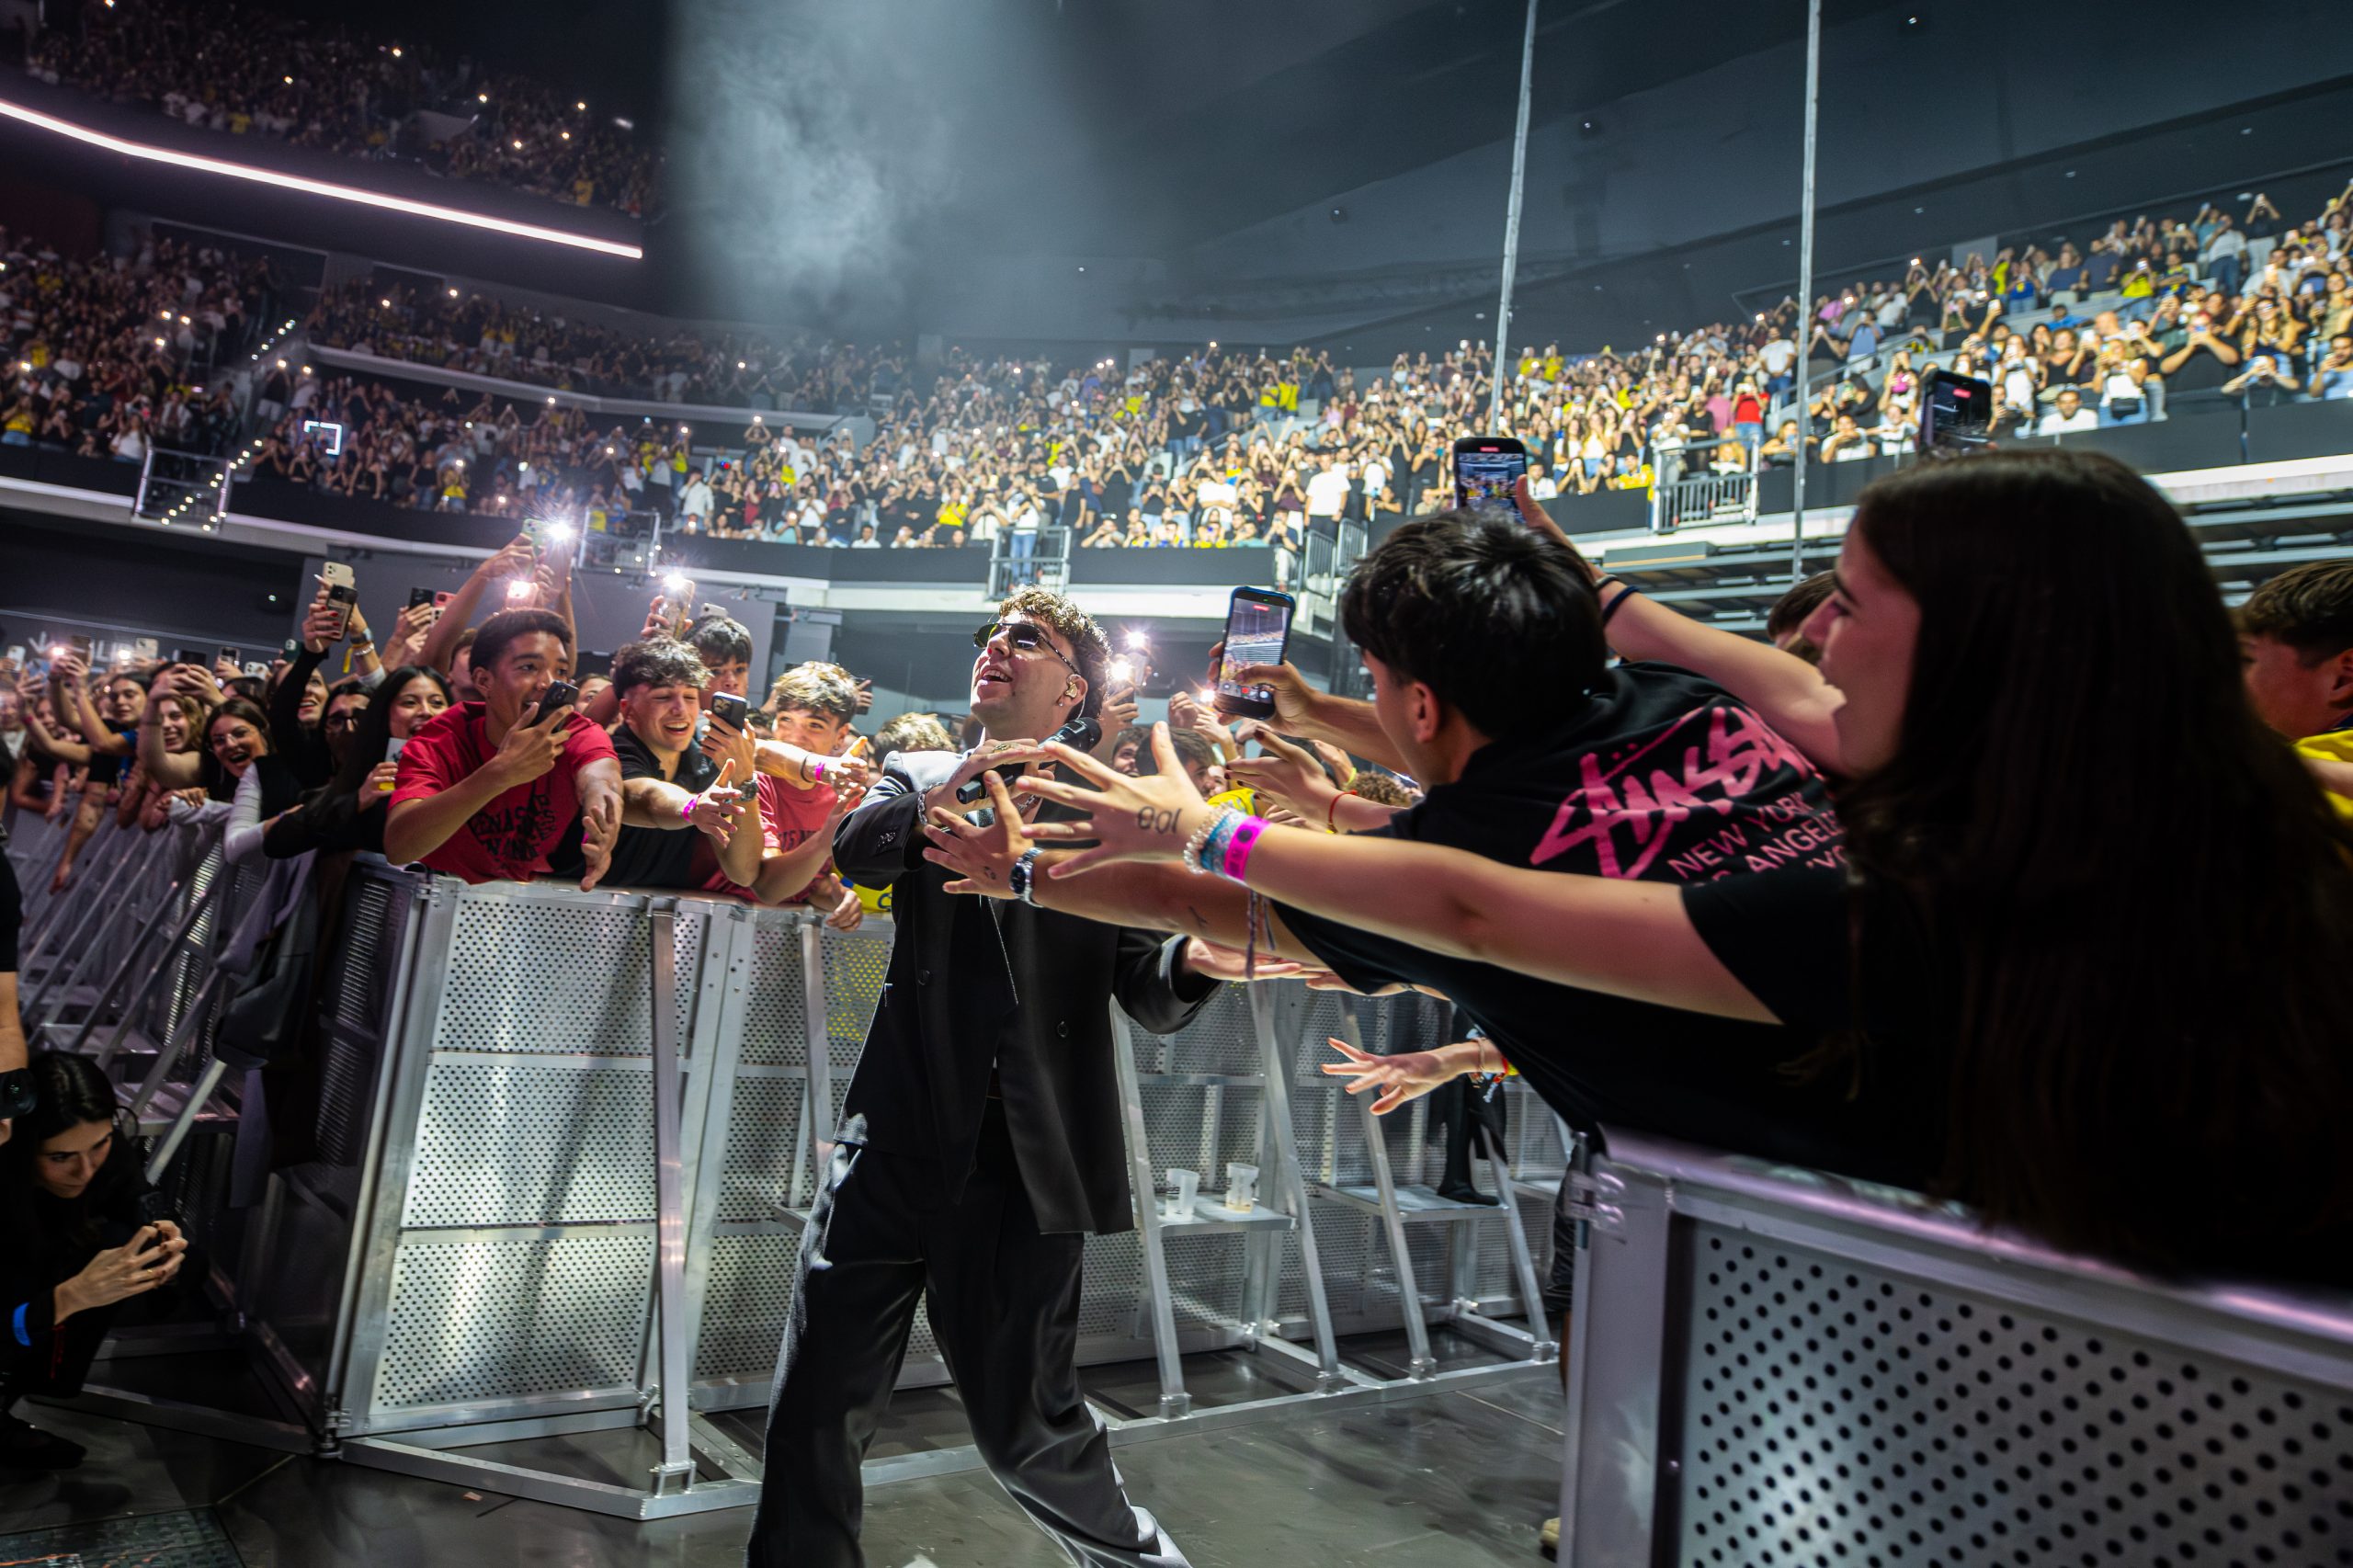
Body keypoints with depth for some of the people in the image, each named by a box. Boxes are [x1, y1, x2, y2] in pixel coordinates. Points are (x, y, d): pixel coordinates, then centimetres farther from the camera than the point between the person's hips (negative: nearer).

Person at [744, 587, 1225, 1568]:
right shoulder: (917, 777, 13)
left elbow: (1150, 998, -3)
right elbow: (851, 852, -7)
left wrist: (1197, 957, -24)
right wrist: (938, 801, -24)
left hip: (1025, 1159, -2)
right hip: (898, 1140, 3)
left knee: (1025, 1426, 8)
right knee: (818, 1408, 2)